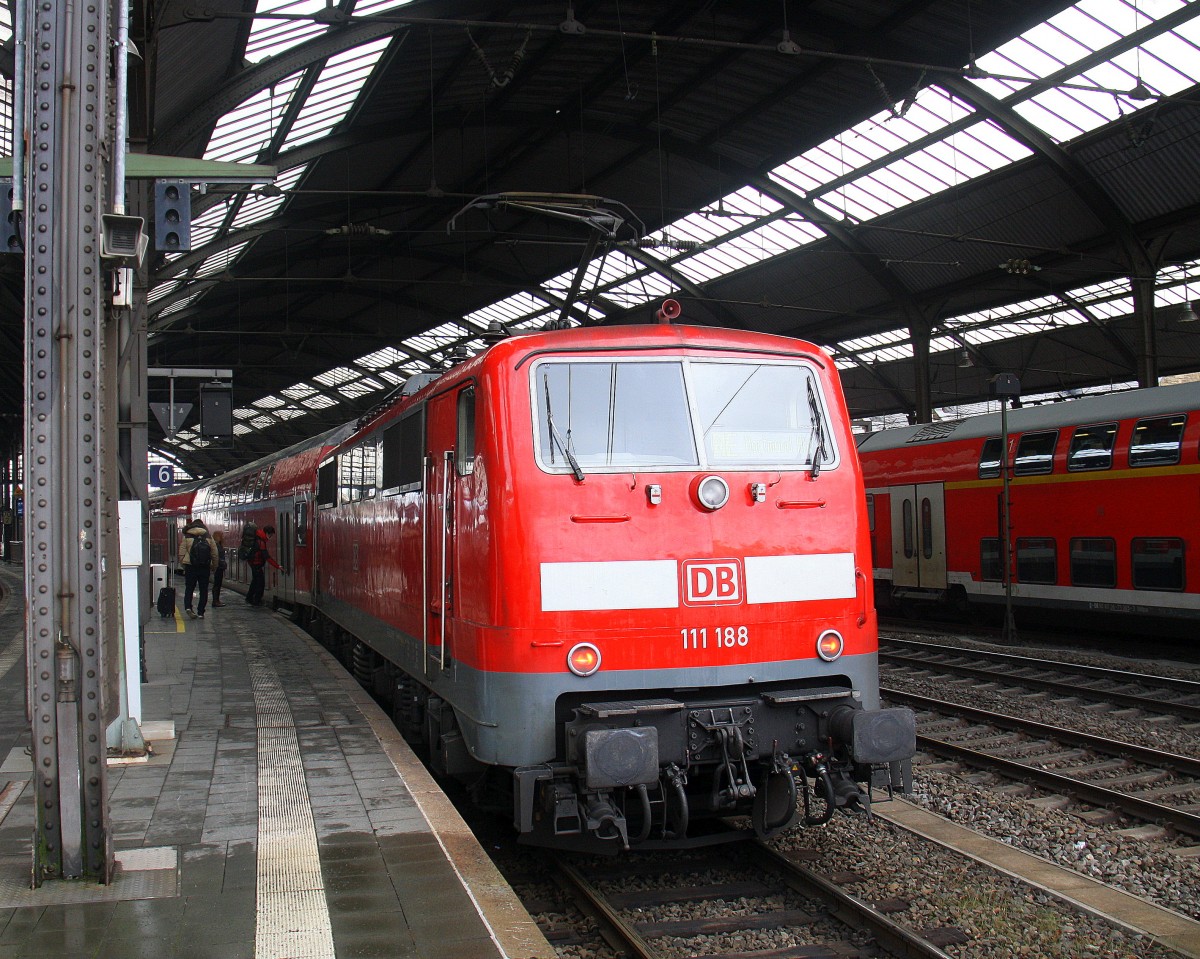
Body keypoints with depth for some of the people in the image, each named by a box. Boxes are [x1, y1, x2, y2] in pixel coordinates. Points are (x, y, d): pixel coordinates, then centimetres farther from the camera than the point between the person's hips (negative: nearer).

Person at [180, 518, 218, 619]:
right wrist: (214, 567, 13)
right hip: (205, 568, 1)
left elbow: (181, 553, -1)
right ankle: (201, 612, 7)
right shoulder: (208, 537, 4)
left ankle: (187, 607, -12)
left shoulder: (186, 536, 1)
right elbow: (214, 554, 4)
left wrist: (183, 565, 10)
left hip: (190, 566, -1)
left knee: (189, 588, 9)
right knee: (203, 590, 8)